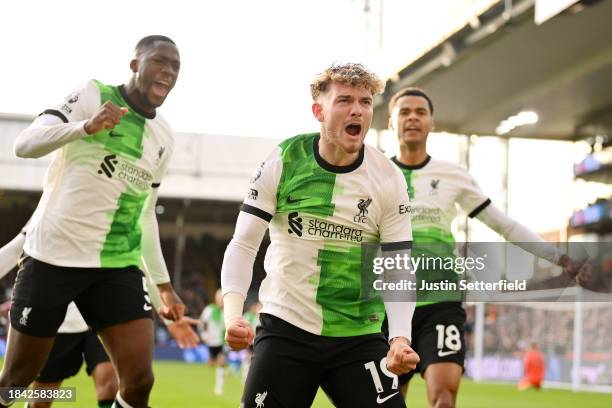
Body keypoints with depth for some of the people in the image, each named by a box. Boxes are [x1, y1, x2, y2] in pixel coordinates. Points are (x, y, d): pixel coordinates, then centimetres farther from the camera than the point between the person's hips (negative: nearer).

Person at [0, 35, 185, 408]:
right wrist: (87, 126, -31)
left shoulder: (164, 137, 13)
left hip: (118, 266, 5)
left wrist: (163, 284, 21)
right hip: (54, 255, -4)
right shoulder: (94, 94, -4)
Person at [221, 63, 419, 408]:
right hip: (285, 328, -1)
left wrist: (400, 337, -19)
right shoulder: (283, 162, -7)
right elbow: (243, 245, -5)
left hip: (360, 337, 1)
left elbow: (398, 269, -3)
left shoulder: (389, 179, -4)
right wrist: (233, 313, -21)